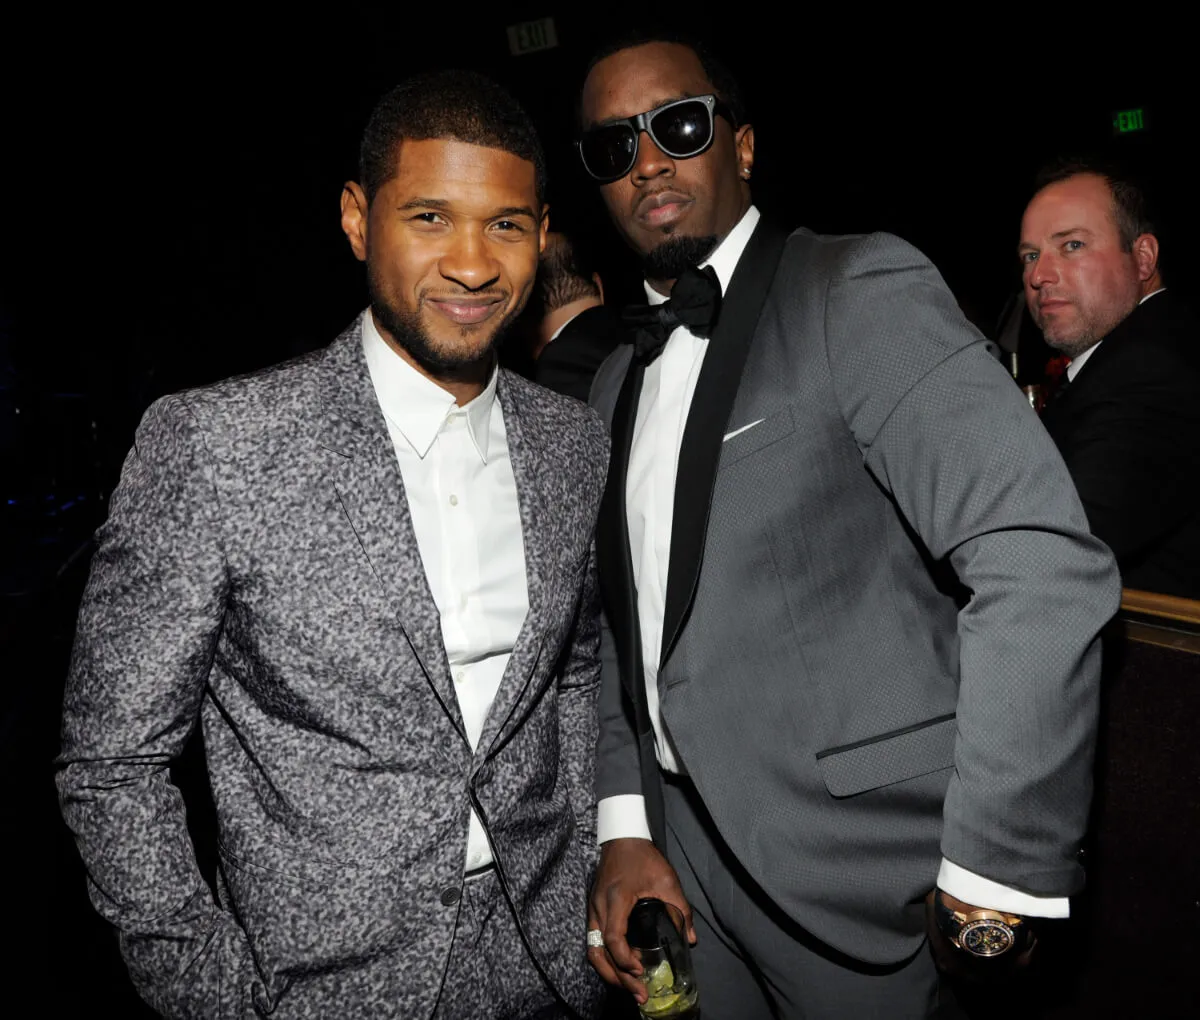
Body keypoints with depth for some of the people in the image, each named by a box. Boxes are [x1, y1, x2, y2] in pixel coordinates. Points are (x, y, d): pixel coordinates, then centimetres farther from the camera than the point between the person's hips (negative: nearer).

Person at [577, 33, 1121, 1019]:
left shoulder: (861, 288, -13)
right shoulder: (616, 380, 10)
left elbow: (1048, 565, -22)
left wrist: (994, 874, -19)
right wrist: (626, 824, 3)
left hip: (857, 871, -6)